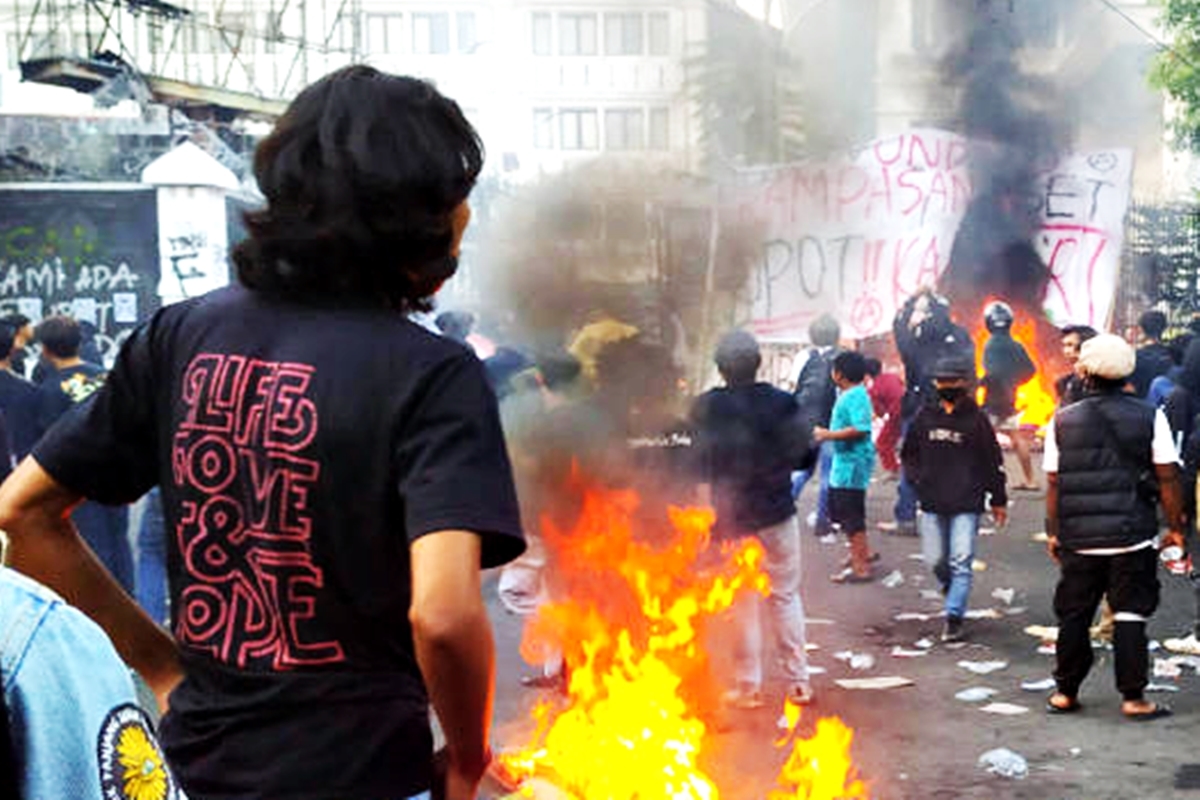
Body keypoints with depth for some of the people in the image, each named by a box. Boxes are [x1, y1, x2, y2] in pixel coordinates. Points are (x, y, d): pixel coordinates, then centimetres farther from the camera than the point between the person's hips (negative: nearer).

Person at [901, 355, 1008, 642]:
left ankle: (954, 616, -4)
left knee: (961, 562, -8)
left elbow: (993, 461, 3)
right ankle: (954, 592, 38)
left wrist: (998, 500, 6)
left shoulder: (976, 419, -2)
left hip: (967, 504, -3)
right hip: (932, 503, 3)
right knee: (935, 560, 10)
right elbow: (909, 454, 18)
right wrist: (919, 479, 2)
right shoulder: (925, 417, 6)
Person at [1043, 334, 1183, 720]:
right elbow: (1167, 478, -2)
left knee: (1073, 616, 11)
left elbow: (1053, 483, 4)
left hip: (1078, 539, 2)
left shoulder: (1062, 421, 0)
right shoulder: (1150, 417, -3)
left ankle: (1065, 692, 19)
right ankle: (1133, 698, 4)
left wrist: (1053, 532, 13)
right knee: (1130, 616, 4)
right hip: (1132, 536, -1)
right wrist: (1175, 527, 8)